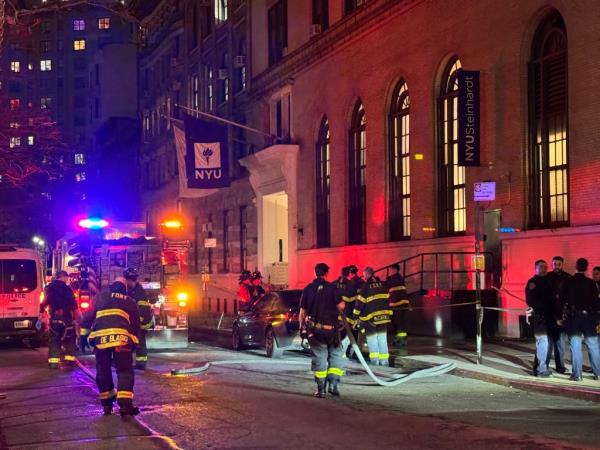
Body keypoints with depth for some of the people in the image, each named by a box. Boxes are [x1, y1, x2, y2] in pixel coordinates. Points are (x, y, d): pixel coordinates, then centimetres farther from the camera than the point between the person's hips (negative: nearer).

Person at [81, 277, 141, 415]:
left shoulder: (101, 296, 22)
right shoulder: (130, 301, 23)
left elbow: (89, 315, 17)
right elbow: (135, 324, 21)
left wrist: (84, 333, 22)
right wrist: (134, 343, 26)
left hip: (100, 337, 1)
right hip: (121, 337, -1)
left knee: (103, 370, 14)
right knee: (125, 370, 3)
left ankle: (107, 403, 19)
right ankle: (125, 403, -11)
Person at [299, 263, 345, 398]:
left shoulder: (308, 289, 3)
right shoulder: (332, 288, -5)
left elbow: (302, 312, 4)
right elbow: (341, 306, -12)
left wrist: (301, 327, 13)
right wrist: (337, 311, 10)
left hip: (314, 328, 2)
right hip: (331, 327, -2)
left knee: (319, 357, 8)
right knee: (336, 356, 11)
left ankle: (321, 389, 7)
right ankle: (333, 384, -2)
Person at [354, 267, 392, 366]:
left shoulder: (366, 286, -9)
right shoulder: (382, 284, 7)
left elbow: (360, 302, -9)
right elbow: (387, 299, 13)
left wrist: (357, 316, -2)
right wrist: (388, 313, 20)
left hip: (371, 317, -4)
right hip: (383, 316, 5)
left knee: (372, 338, 5)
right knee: (382, 338, 9)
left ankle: (374, 359, 2)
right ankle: (384, 360, 8)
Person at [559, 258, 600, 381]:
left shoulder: (568, 282, -2)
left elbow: (561, 300, -1)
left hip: (573, 316, 0)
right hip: (588, 316, 1)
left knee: (575, 346, 0)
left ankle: (577, 374, -2)